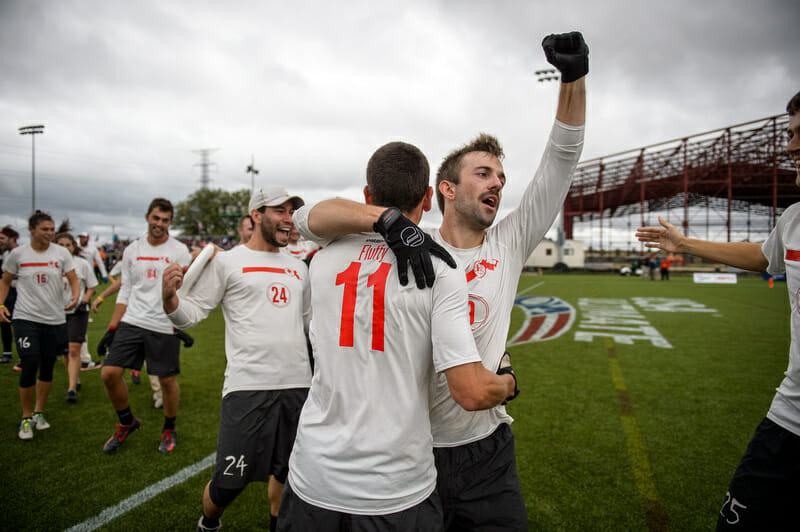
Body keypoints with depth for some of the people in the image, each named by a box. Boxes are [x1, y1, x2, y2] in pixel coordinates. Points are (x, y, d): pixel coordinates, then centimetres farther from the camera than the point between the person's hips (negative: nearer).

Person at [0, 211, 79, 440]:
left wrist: (75, 296, -21)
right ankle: (26, 418, 11)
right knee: (29, 367, -8)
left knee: (47, 368, 10)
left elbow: (73, 279, 0)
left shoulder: (61, 253, 0)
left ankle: (39, 412, 29)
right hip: (26, 318, -1)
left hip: (55, 319, 2)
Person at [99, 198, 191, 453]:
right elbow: (125, 291, 13)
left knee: (168, 380, 3)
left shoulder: (179, 251, -2)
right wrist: (112, 327, 9)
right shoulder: (132, 250, 10)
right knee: (110, 373, -4)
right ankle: (127, 422, 21)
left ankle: (169, 430, 26)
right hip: (132, 322, 4)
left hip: (165, 326, -3)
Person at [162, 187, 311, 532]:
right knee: (229, 483, 1)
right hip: (247, 387, -5)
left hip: (298, 386, 5)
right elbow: (191, 313, -4)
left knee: (285, 472, 17)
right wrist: (169, 298, -23)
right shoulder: (228, 261, -1)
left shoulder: (298, 268, 15)